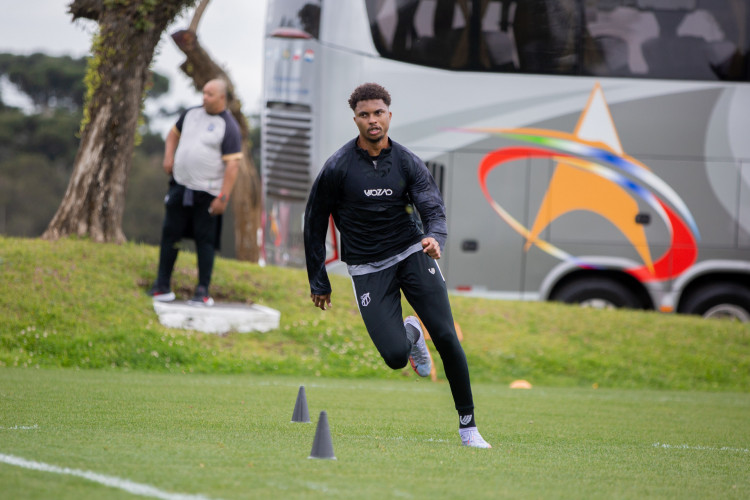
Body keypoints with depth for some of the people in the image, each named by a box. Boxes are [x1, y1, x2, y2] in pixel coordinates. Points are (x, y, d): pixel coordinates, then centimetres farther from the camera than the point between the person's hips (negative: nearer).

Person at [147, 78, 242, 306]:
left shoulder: (228, 127, -10)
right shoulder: (191, 114, 10)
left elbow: (233, 164, -14)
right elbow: (174, 133, 28)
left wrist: (223, 197, -19)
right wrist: (168, 157, 10)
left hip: (207, 193, -6)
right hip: (180, 185, 6)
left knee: (205, 240, -3)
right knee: (170, 234, 7)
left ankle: (203, 291, 3)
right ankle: (162, 286, 14)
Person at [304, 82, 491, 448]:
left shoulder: (408, 163, -1)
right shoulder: (338, 168, -7)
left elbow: (434, 209, -9)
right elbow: (314, 224, 2)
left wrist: (434, 237, -34)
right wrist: (318, 283, 2)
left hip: (412, 254, 2)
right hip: (368, 268, -2)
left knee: (446, 337, -12)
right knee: (395, 357, -15)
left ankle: (467, 425, 0)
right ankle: (410, 335, 25)